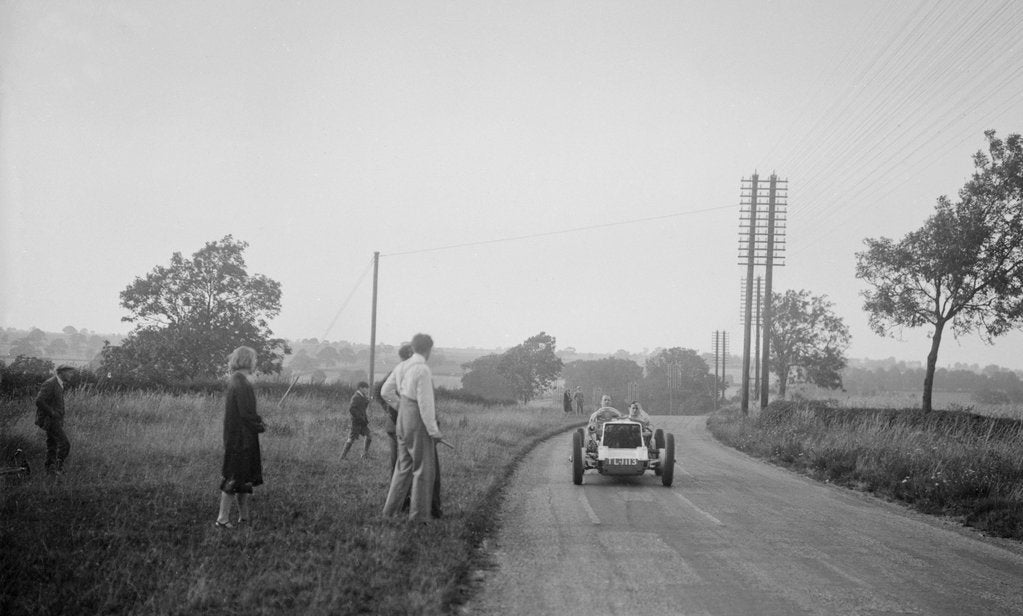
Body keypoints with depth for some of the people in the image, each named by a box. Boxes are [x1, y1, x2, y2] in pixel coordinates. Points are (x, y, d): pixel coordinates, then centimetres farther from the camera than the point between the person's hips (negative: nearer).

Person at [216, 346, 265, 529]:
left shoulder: (236, 381, 12)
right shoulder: (241, 383, -19)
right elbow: (246, 413, -20)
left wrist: (258, 420, 4)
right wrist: (260, 426, -5)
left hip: (237, 436, 10)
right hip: (241, 437, -10)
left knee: (244, 478, 15)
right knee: (236, 477, -4)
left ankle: (244, 516, 21)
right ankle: (223, 518, 1)